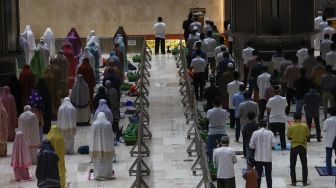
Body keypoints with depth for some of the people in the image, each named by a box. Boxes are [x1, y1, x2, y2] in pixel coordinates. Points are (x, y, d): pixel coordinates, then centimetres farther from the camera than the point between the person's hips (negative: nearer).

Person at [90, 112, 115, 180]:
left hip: (97, 145, 0)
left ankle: (98, 175, 4)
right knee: (107, 160, 8)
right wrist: (111, 145, 9)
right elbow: (111, 135, -1)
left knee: (98, 160, 5)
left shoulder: (94, 124, -7)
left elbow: (91, 136, -1)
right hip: (106, 144, 0)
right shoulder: (108, 124, -6)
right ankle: (107, 174, 10)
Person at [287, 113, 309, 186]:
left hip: (294, 147, -1)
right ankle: (304, 182, 11)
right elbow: (307, 136, 1)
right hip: (303, 147, 1)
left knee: (292, 165, 9)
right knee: (304, 165, 11)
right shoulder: (305, 126, -5)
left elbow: (288, 138, -2)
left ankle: (293, 182, 8)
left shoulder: (291, 127, -8)